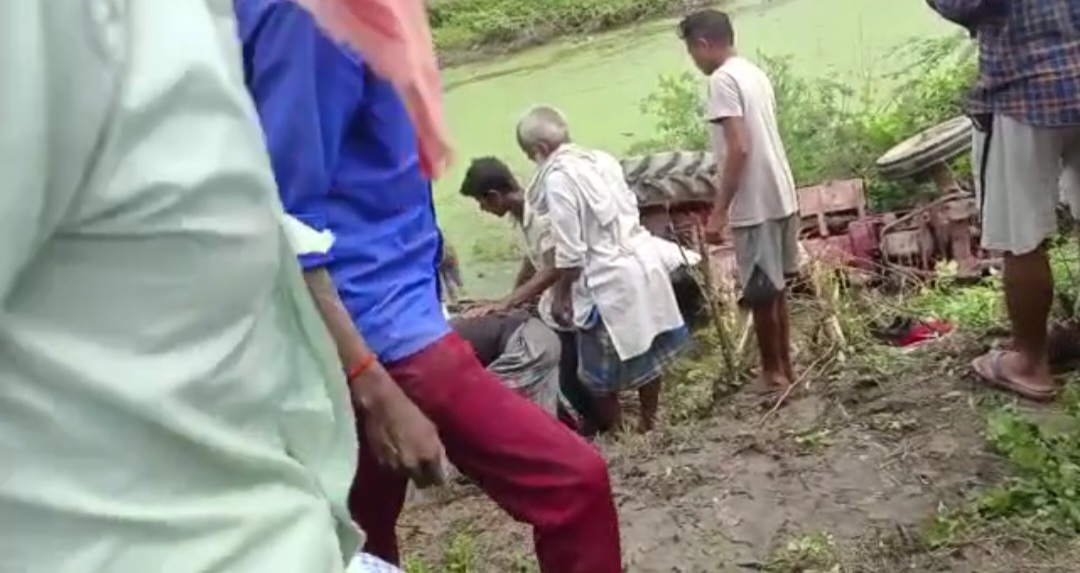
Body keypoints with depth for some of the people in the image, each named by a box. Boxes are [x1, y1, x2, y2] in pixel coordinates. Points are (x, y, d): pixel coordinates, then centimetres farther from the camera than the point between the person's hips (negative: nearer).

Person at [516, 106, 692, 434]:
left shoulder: (557, 177, -15)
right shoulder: (602, 159, 7)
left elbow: (570, 251, -16)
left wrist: (561, 295, -4)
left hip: (611, 279, -8)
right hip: (645, 261, 8)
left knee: (600, 371, 9)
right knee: (647, 351, 19)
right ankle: (648, 423, 34)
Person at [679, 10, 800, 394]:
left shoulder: (722, 79, -14)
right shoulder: (755, 73, 14)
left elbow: (739, 148, -21)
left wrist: (719, 212, -19)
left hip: (755, 204, -9)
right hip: (780, 196, 9)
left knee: (760, 293, 3)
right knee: (775, 288, 17)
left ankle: (773, 373, 15)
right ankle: (784, 368, 26)